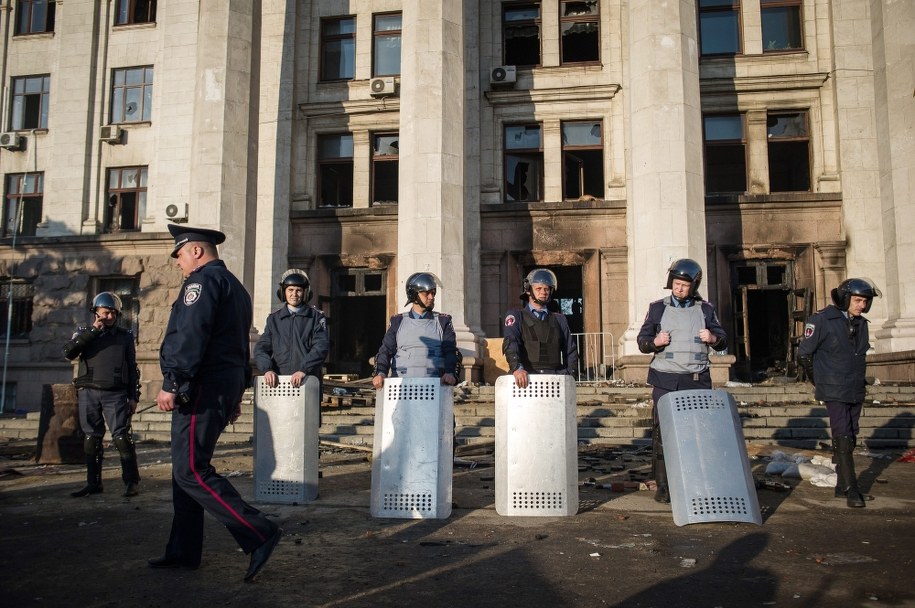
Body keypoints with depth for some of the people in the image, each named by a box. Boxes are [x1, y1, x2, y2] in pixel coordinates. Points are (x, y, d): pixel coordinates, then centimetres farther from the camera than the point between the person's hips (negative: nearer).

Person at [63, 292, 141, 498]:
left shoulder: (125, 336, 10)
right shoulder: (84, 333, 11)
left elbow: (132, 368, 11)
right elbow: (68, 352, -8)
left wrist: (134, 396, 6)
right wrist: (93, 331, -11)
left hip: (115, 394, -2)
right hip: (88, 393, 2)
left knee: (122, 438, -9)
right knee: (91, 439, 7)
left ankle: (131, 482, -5)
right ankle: (93, 483, 16)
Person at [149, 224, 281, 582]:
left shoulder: (203, 279, -8)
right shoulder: (234, 286, 23)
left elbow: (191, 336, -21)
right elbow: (239, 344, 22)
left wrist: (172, 384, -22)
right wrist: (236, 394, 23)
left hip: (201, 387, -10)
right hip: (226, 385, 10)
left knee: (191, 471, -10)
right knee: (186, 469, 14)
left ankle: (259, 535, -14)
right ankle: (183, 553, 19)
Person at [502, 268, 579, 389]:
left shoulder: (559, 319, 23)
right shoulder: (516, 316, 10)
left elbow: (571, 351, 24)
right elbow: (510, 343, -6)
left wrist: (568, 376, 7)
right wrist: (517, 368, -24)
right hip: (525, 378, -3)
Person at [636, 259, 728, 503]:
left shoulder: (706, 310, 11)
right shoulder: (657, 308, 9)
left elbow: (723, 341, 14)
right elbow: (641, 340, 9)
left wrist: (713, 338, -9)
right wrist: (655, 341, -13)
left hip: (697, 381, 1)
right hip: (665, 381, -1)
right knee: (662, 431, -2)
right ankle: (663, 485, 4)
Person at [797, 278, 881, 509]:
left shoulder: (860, 323, 8)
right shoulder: (822, 320, -12)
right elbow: (804, 354, -7)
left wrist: (858, 380, 16)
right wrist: (820, 381, 2)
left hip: (856, 391, 7)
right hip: (834, 392, -7)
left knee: (850, 438, 11)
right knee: (843, 437, -11)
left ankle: (842, 486, 21)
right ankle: (851, 489, -9)